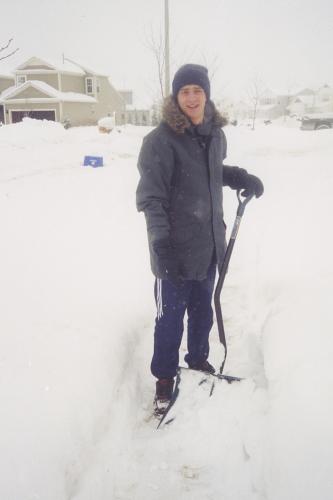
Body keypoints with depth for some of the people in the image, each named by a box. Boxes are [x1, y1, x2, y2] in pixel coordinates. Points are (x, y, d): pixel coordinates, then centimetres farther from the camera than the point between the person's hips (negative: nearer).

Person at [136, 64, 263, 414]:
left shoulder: (215, 133, 5)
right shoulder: (161, 139, -16)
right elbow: (150, 195, -19)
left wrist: (241, 178, 6)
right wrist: (160, 238, -29)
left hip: (209, 244, 7)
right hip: (175, 249, -6)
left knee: (202, 310, 21)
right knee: (170, 316, 6)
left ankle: (198, 358, 44)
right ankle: (164, 377, 27)